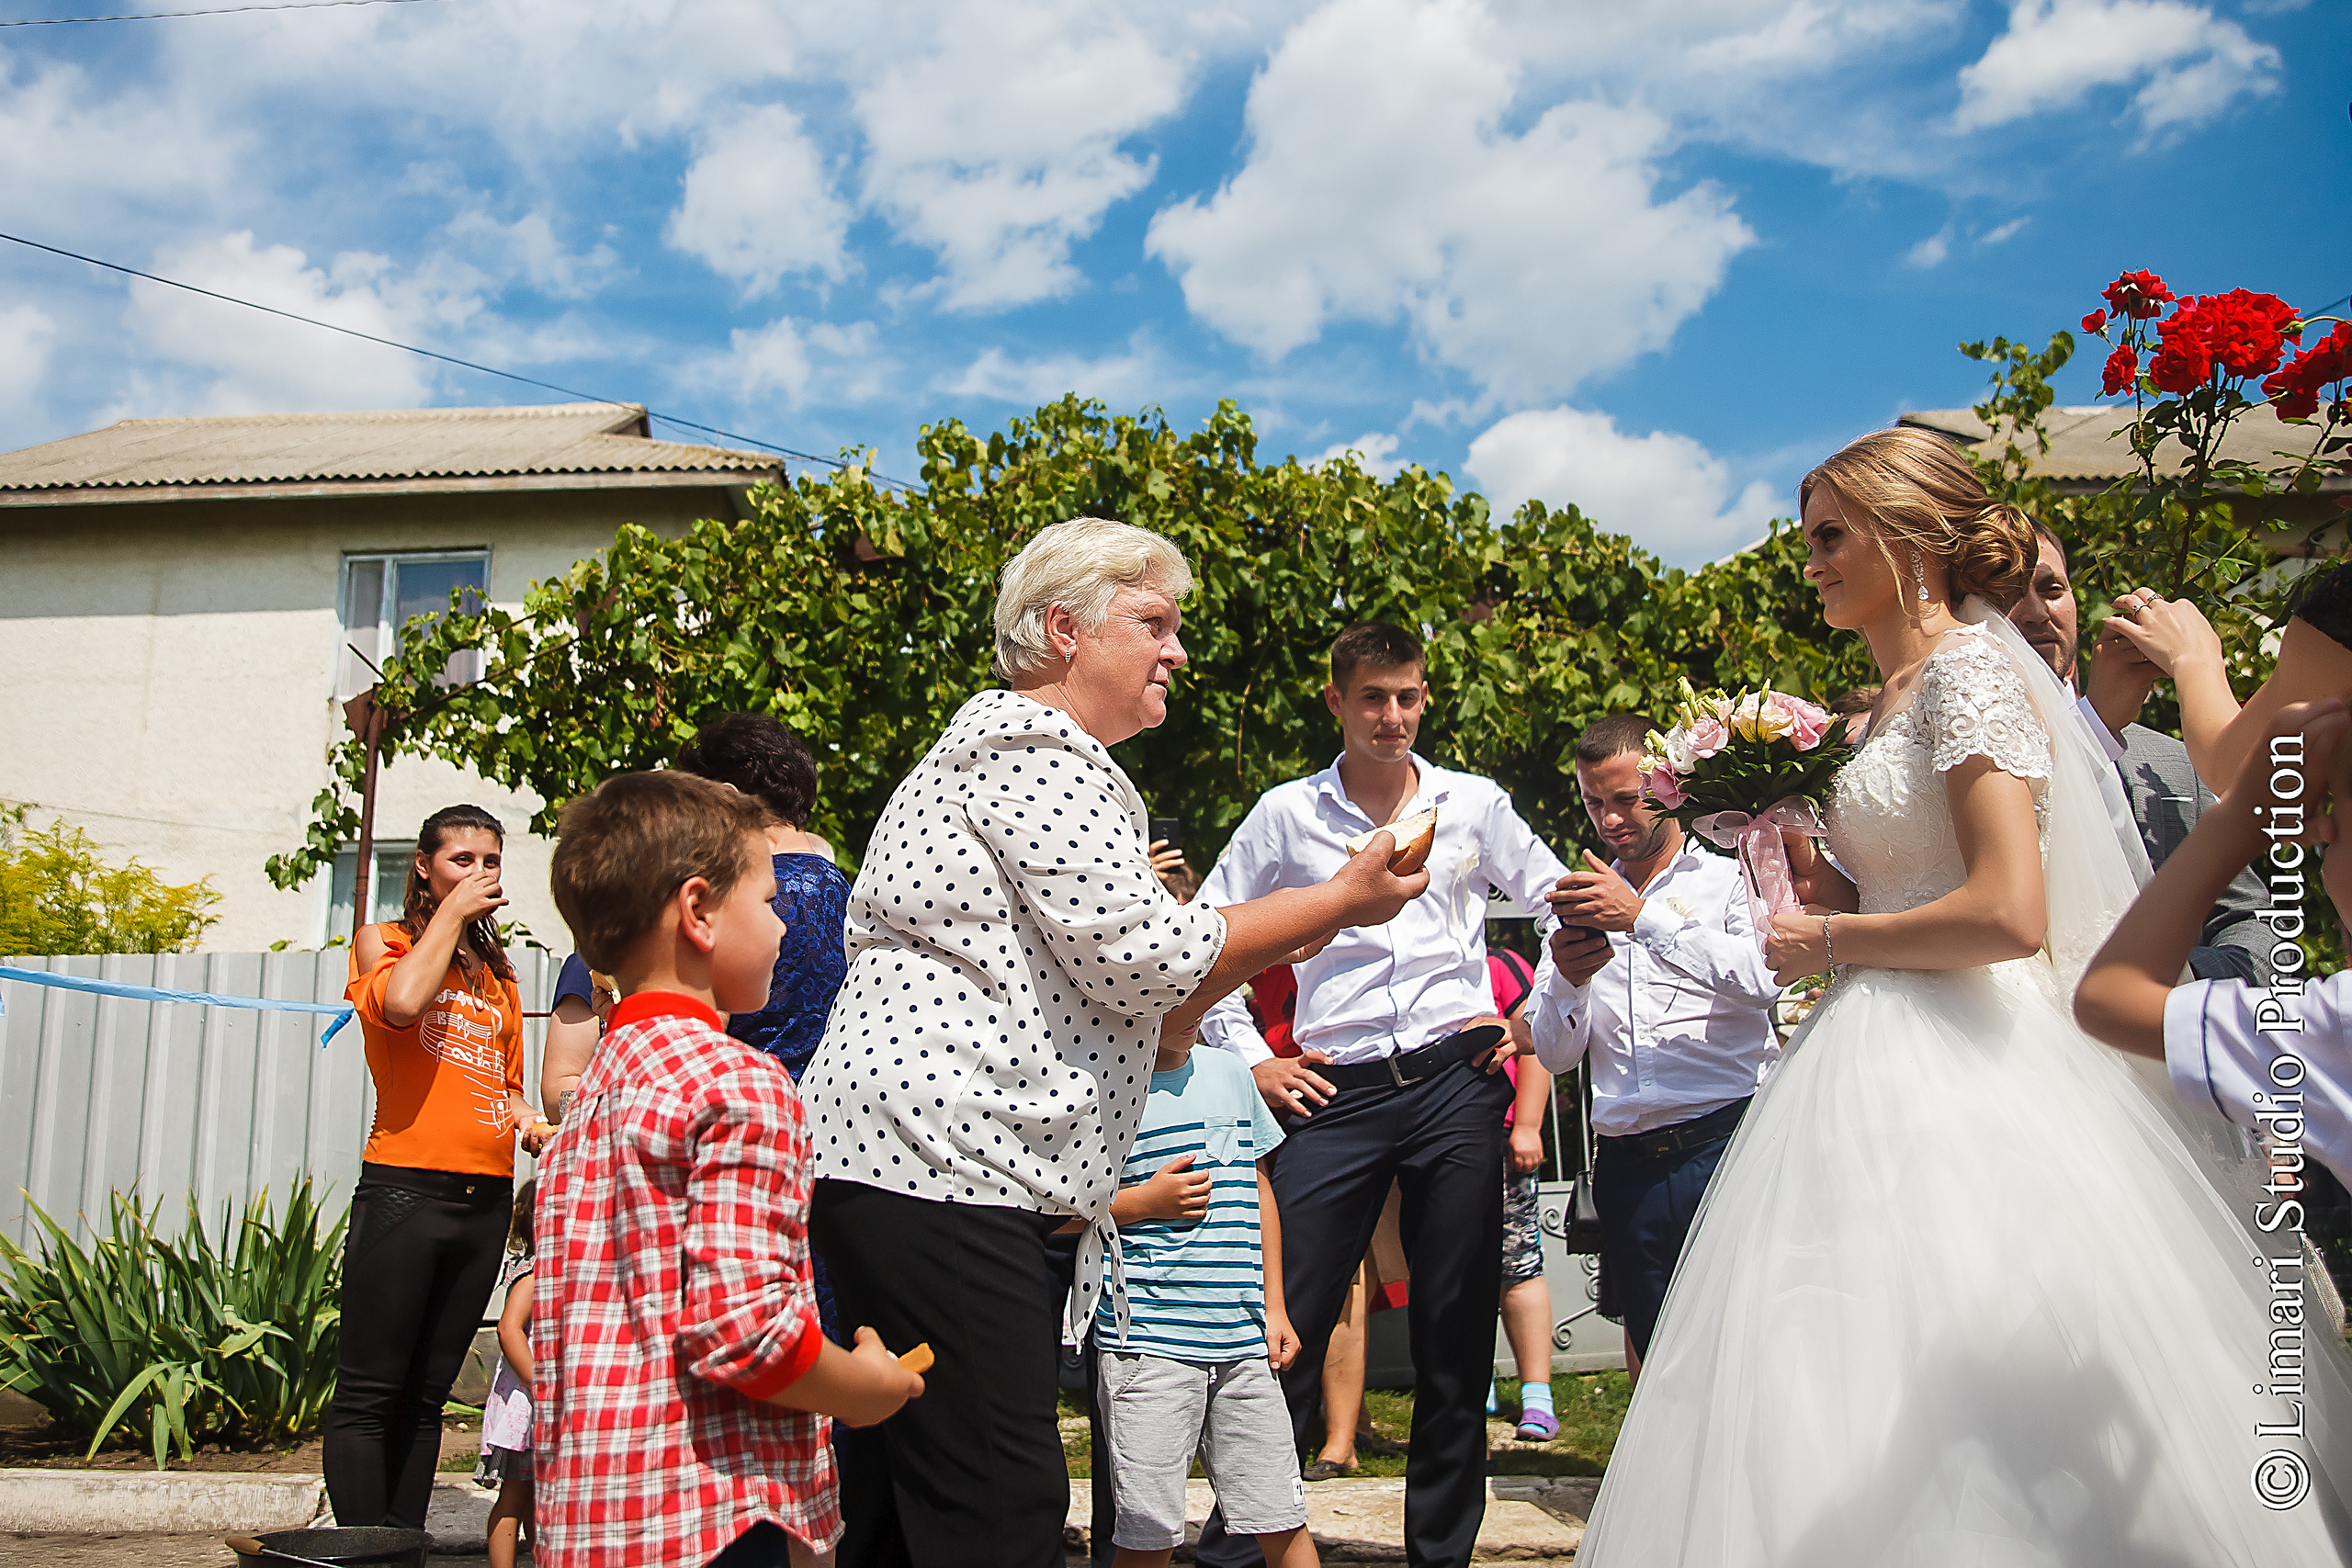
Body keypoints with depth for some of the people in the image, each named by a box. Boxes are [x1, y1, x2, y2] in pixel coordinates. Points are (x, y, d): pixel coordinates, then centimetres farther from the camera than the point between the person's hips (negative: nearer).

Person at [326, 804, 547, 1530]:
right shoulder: (384, 941, 6)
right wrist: (453, 910, -7)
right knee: (369, 1394, -5)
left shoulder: (498, 975, 20)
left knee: (426, 1396, 10)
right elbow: (401, 1002, -18)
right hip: (406, 1189, -5)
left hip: (486, 1197, 5)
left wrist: (524, 1116, 7)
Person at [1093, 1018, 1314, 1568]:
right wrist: (1145, 1202, -12)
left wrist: (1273, 1307, 15)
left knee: (1284, 1522, 5)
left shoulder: (1231, 1074, 12)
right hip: (1148, 1338, -4)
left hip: (1243, 1335, 5)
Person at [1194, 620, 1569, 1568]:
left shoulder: (1474, 804, 10)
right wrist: (1250, 1057, 5)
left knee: (1456, 1337, 6)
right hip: (1338, 1091, -1)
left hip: (1458, 1080, 1)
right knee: (1288, 1329, -3)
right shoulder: (1287, 814, 7)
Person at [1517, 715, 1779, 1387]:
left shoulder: (1731, 879, 6)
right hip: (1628, 1170, 4)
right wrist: (1567, 978, -8)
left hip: (1726, 1146, -4)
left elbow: (1763, 977, -15)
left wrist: (1644, 917, -20)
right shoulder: (1582, 903, 18)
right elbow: (1555, 1054, 13)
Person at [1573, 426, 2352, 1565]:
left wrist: (1833, 940, -9)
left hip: (1957, 1078, -9)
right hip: (1887, 1067, 9)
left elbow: (2008, 914, -20)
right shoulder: (1895, 696, 18)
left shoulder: (1969, 668, -9)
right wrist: (1815, 880, 9)